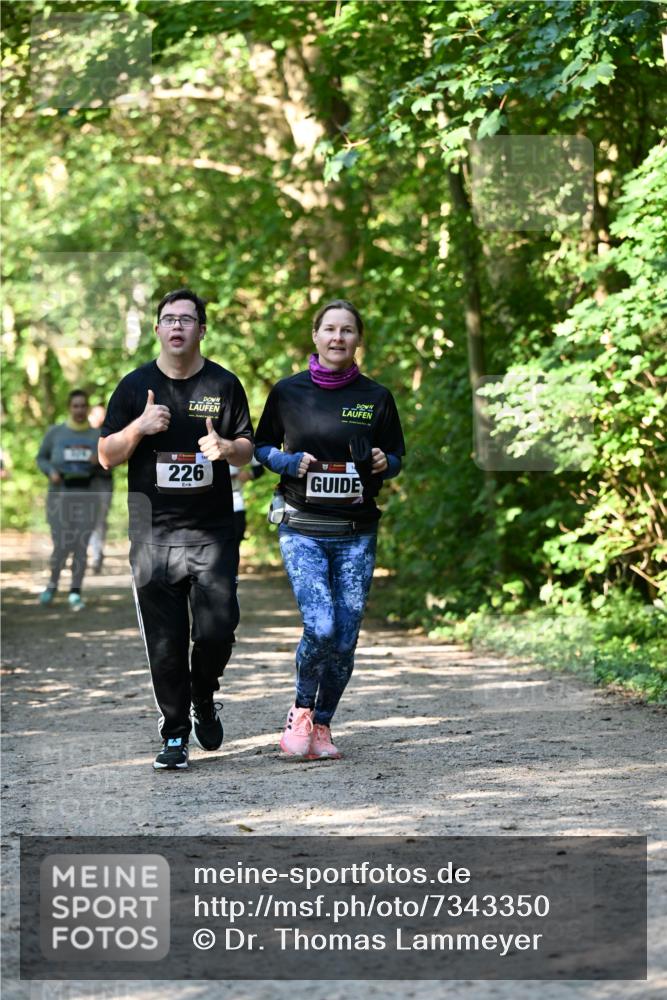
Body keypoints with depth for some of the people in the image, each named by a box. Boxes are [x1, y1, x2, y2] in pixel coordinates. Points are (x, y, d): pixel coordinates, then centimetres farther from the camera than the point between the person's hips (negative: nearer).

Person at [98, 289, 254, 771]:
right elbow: (107, 456, 5)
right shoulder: (136, 386, 6)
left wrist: (226, 447, -12)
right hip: (153, 534, 0)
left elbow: (247, 450, 12)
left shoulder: (224, 384, 7)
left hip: (213, 532, 0)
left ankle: (204, 699, 22)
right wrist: (140, 427, -14)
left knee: (217, 630, -8)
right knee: (165, 642, -1)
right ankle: (174, 734, 13)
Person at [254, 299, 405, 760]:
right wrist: (291, 462, -9)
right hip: (302, 528, -2)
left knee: (345, 638, 1)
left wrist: (383, 463, -10)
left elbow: (397, 457, 13)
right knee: (320, 627, -17)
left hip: (357, 533, 2)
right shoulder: (288, 391, 1)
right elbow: (262, 447, 11)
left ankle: (322, 724, 22)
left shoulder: (376, 397, 4)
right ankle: (301, 710, 9)